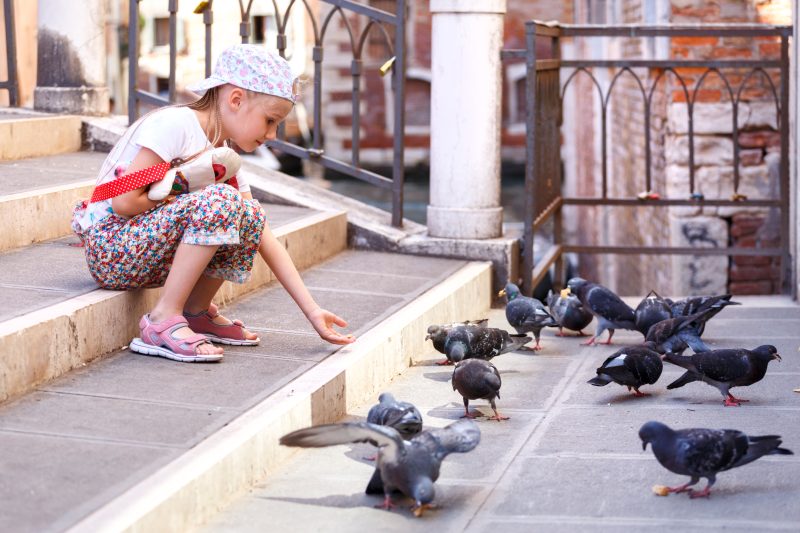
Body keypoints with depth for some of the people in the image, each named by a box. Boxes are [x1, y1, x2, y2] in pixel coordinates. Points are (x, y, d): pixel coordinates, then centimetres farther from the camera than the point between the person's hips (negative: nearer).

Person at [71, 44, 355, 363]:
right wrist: (187, 199, -8)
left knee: (250, 216, -6)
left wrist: (312, 312, 1)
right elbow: (124, 201, -22)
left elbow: (263, 239, 7)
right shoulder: (174, 124, -16)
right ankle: (164, 319, -21)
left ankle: (197, 312, 5)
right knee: (220, 202, -26)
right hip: (108, 248, -8)